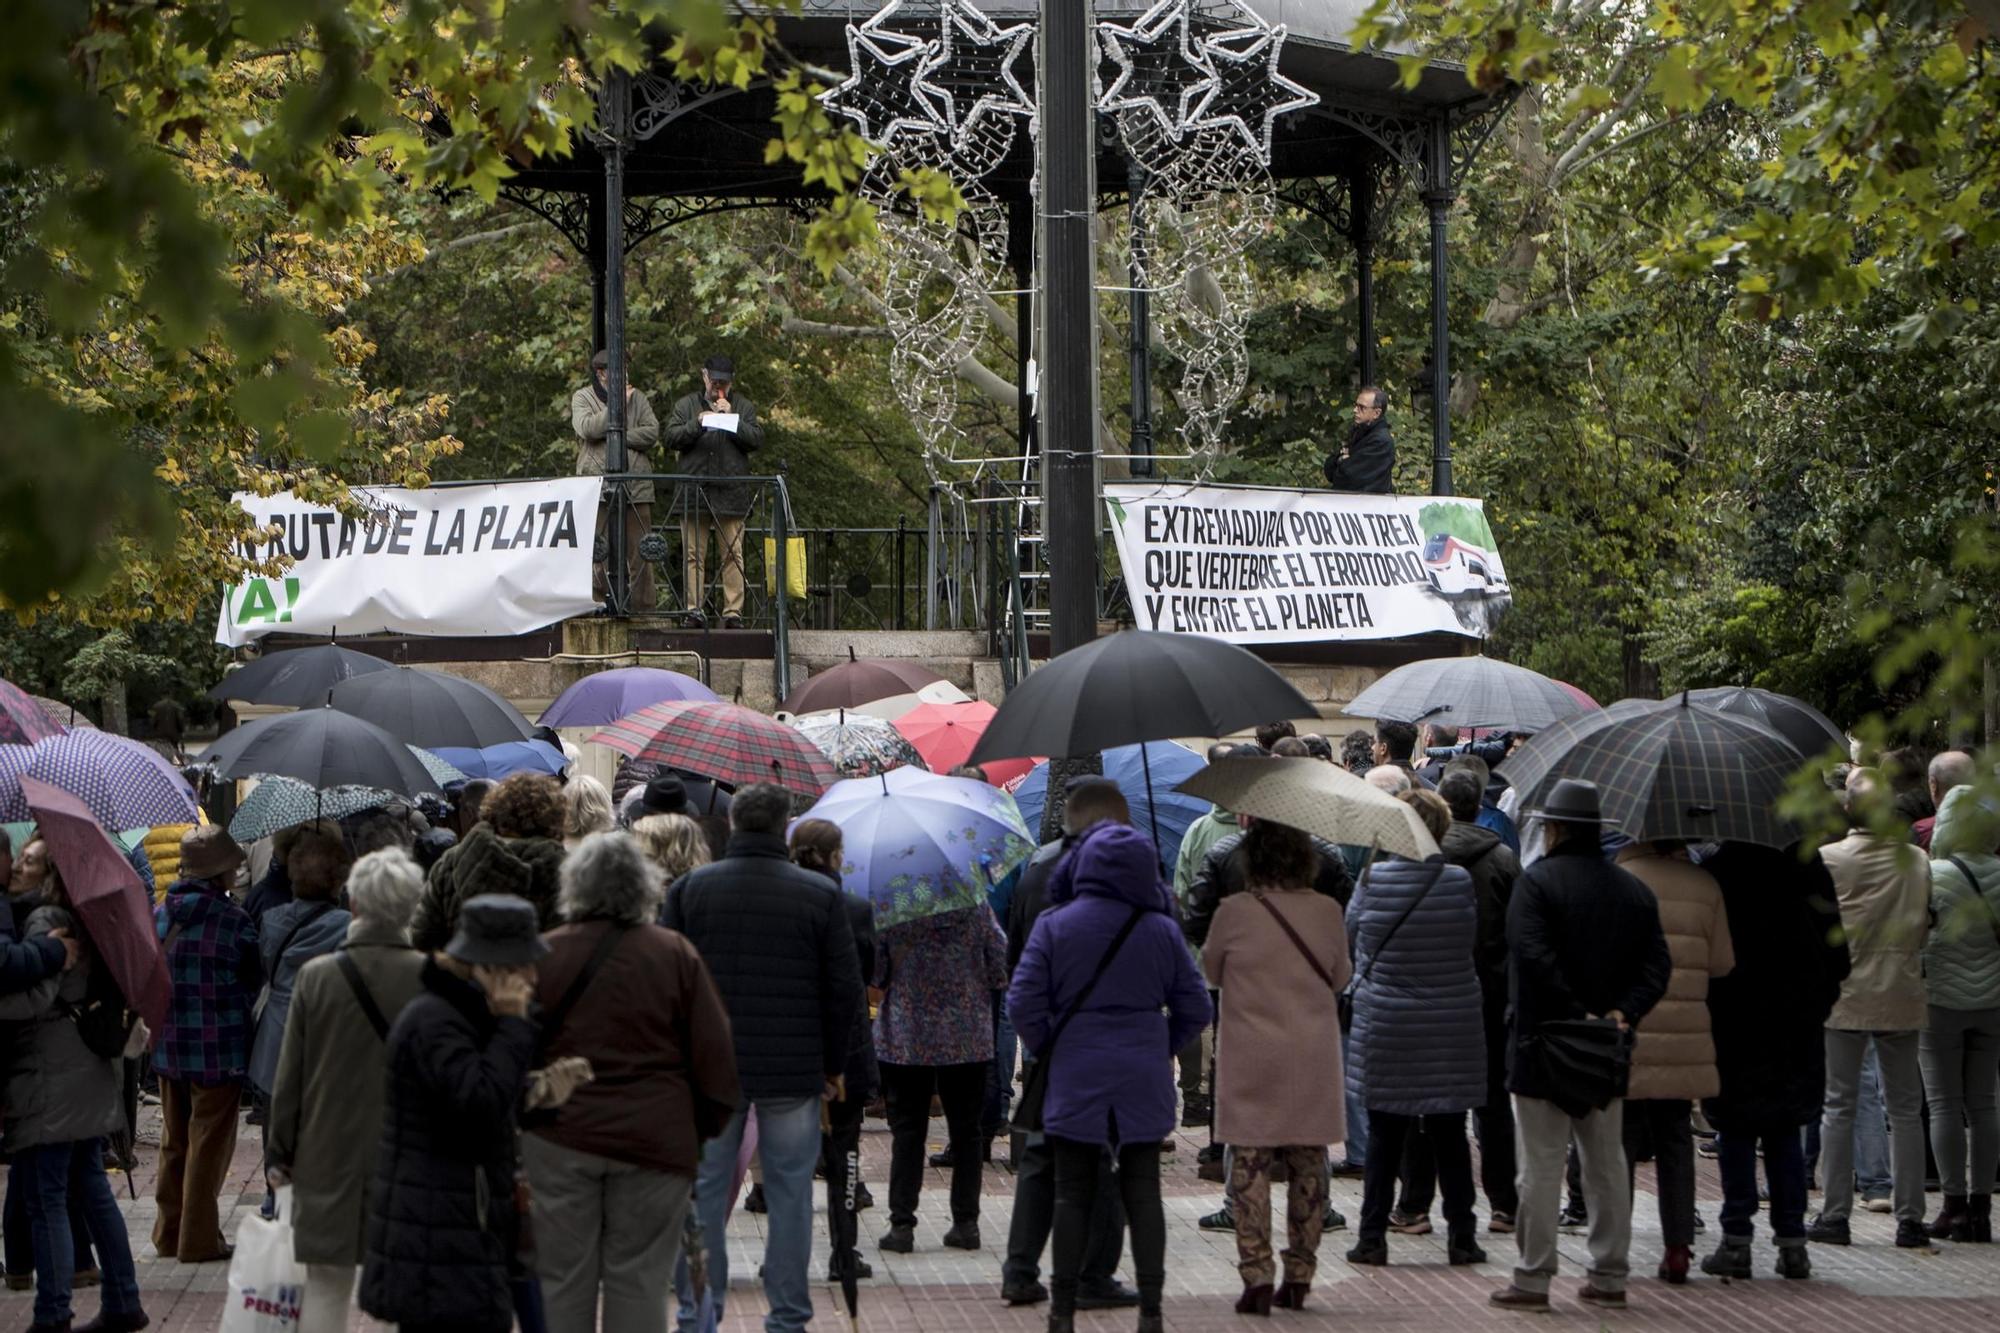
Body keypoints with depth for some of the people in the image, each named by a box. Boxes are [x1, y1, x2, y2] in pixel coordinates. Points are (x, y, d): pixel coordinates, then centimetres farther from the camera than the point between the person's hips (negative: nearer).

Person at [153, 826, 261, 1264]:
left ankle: (169, 1233, 24)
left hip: (168, 1046, 5)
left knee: (174, 1141, 17)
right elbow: (255, 978, -4)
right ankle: (198, 1239, 6)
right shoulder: (233, 920, -15)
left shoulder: (159, 915, 0)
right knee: (209, 1142, 4)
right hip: (219, 1048, -5)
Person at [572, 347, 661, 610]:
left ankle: (643, 607, 3)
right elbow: (587, 428, -10)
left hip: (636, 486, 3)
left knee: (639, 551, 1)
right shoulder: (582, 398, 9)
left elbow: (652, 432, 4)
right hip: (597, 485, -3)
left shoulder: (638, 398, 17)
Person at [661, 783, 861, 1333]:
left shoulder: (690, 889, -1)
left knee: (704, 1189, 9)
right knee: (790, 1193, 6)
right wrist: (834, 1063, 8)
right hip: (795, 1070, -1)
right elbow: (845, 989, -3)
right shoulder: (821, 895, -4)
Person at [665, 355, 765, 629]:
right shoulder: (686, 406, 14)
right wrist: (697, 424, -12)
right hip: (694, 491, 1)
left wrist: (732, 419, -9)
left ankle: (733, 611, -3)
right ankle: (694, 607, 1)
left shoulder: (743, 407, 13)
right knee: (694, 554, 0)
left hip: (731, 492, 0)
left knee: (733, 555, -3)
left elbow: (756, 439, 1)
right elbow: (672, 437, 2)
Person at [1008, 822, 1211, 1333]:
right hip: (1143, 1083, 1)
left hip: (1075, 1080, -1)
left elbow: (1023, 1002, -8)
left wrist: (1048, 1050, 7)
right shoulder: (1162, 931, -2)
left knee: (1072, 1194, 6)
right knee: (1143, 1192, 7)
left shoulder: (1054, 926, -6)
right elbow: (1195, 1008, 2)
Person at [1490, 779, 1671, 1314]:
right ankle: (1610, 1277, 15)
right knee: (1607, 1166, 12)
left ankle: (1533, 1278, 1)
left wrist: (1576, 1013, -20)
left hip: (1542, 1047, -5)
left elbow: (1533, 955, -22)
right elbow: (1657, 963, 1)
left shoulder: (1536, 882, -9)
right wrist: (1623, 1012, -9)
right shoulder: (1633, 890, 9)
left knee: (1541, 1166, -1)